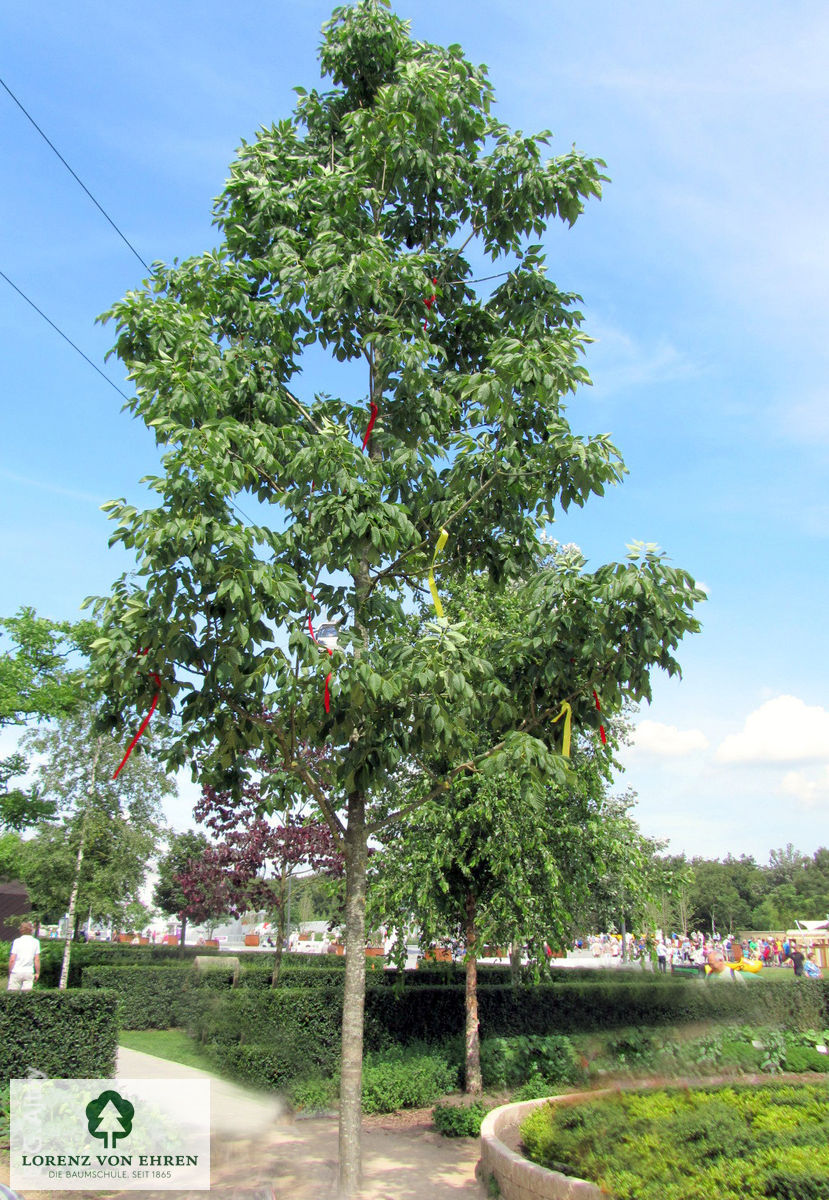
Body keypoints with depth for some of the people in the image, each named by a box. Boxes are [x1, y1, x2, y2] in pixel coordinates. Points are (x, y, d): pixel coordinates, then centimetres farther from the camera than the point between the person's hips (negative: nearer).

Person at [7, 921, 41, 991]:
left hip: (16, 972, -2)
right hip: (29, 972, 2)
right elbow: (37, 960, 1)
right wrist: (37, 973, 10)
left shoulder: (16, 941, -4)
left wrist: (9, 972, 6)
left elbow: (12, 960, -6)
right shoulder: (35, 942, 1)